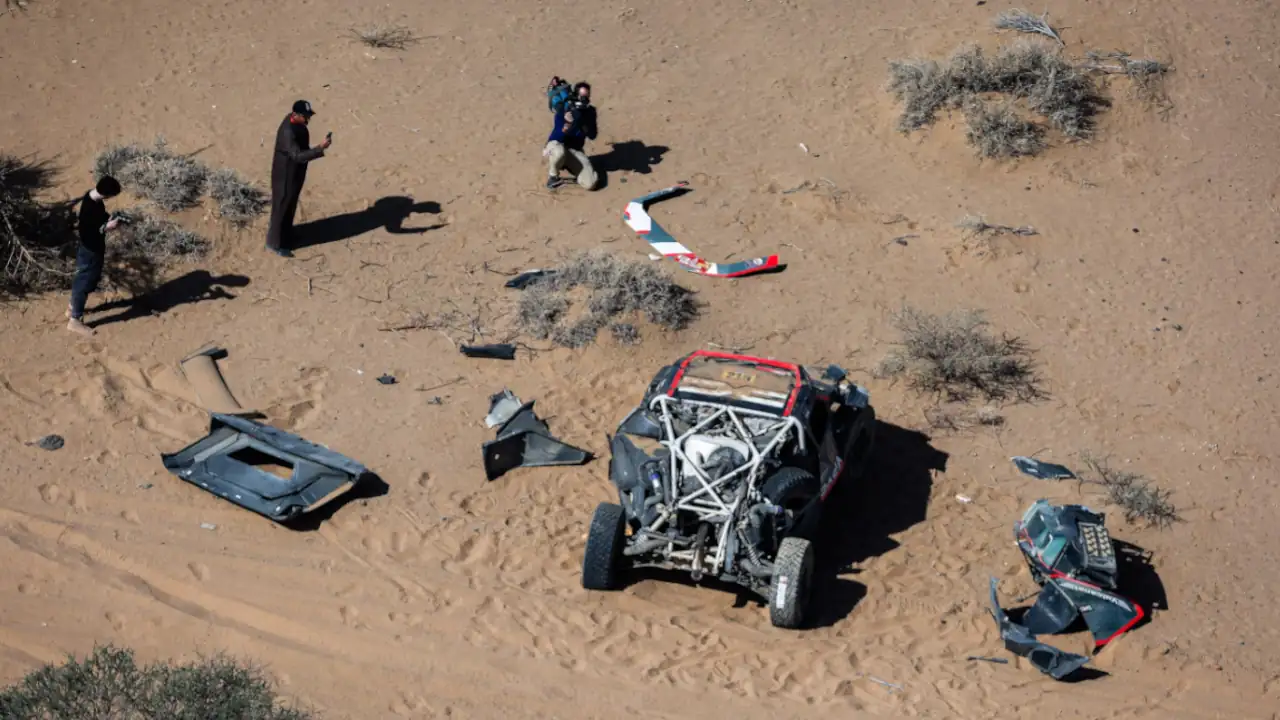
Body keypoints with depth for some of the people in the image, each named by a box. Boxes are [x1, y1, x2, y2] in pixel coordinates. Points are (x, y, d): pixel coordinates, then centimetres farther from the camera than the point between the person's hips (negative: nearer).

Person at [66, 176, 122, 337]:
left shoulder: (94, 198, -5)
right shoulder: (89, 207, -33)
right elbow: (85, 234, -28)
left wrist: (110, 219, -5)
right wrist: (106, 228, -28)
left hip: (93, 248, 9)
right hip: (90, 251, -9)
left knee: (83, 280, 25)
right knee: (85, 283, 5)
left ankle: (72, 308, 43)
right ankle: (74, 320, 18)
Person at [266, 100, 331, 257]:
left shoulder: (296, 120, -6)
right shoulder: (288, 132, -36)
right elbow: (298, 156, -43)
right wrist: (320, 148, -51)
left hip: (295, 172, 9)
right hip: (286, 176, -9)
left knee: (290, 205, 26)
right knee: (281, 208, 9)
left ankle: (285, 234, 47)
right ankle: (275, 243, 26)